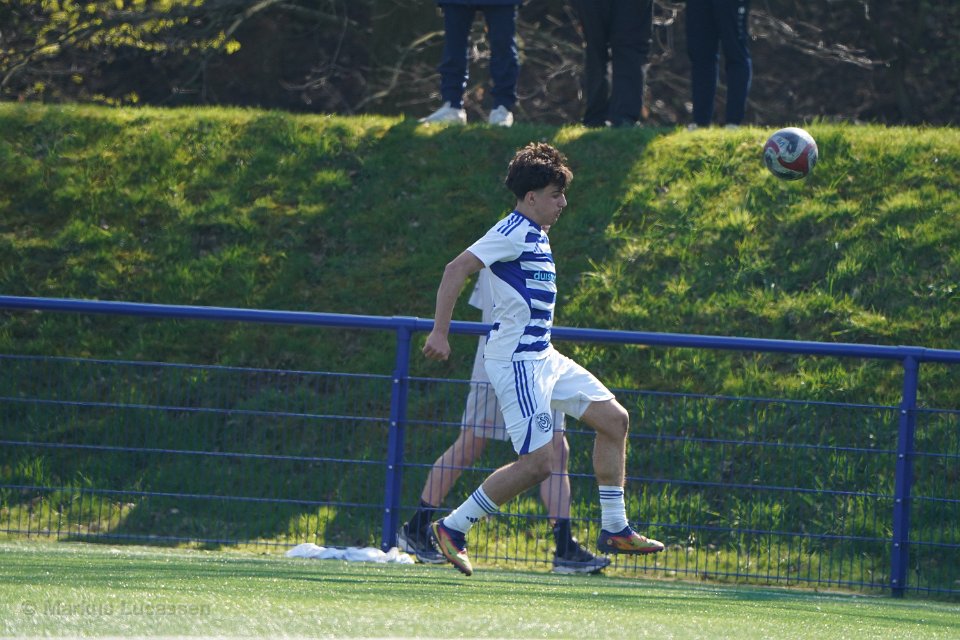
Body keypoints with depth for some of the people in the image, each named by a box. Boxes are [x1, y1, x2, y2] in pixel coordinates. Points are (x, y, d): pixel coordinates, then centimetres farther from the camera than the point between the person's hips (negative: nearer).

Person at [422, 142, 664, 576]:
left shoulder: (533, 235, 15)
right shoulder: (514, 232, -14)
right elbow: (456, 269, -21)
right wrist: (440, 332, -24)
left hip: (543, 357, 10)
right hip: (516, 360, -10)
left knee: (613, 418, 9)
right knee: (536, 462, -13)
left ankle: (614, 529, 13)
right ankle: (451, 529, -4)